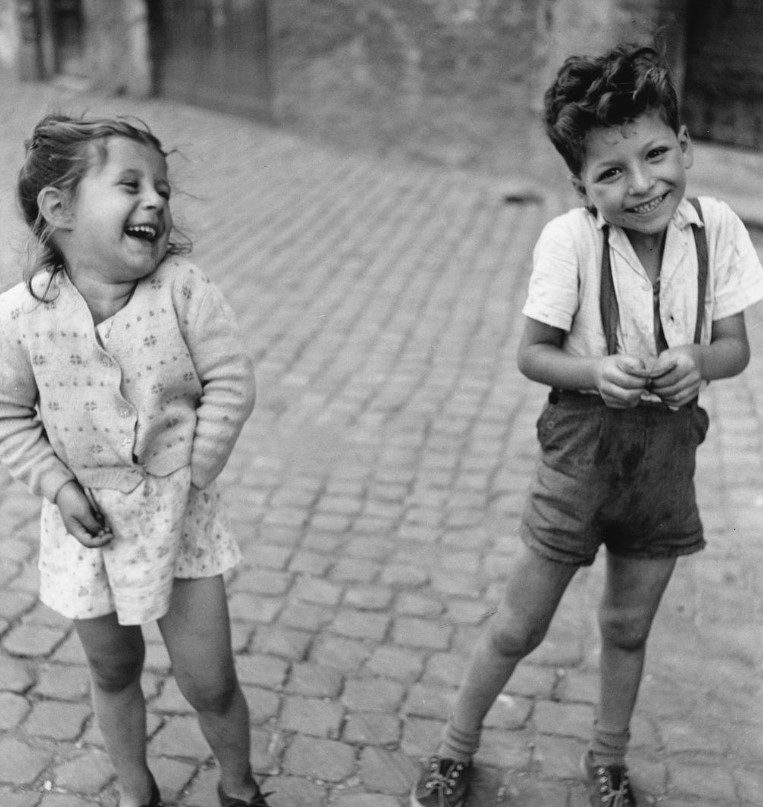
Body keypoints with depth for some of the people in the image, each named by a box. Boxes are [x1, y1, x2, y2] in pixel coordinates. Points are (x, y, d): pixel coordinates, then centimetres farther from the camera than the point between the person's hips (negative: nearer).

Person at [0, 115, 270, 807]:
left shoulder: (183, 289, -16)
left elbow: (231, 382, -12)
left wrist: (189, 474, -15)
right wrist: (58, 486, -12)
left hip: (177, 512, -1)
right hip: (88, 521, 1)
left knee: (210, 682, 6)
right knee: (113, 674, 20)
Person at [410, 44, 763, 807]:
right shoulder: (569, 238, -19)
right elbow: (531, 353, -11)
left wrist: (699, 361, -23)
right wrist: (595, 372, -29)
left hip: (669, 449, 3)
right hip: (582, 447, -3)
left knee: (628, 627, 20)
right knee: (519, 625, 9)